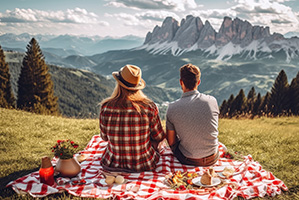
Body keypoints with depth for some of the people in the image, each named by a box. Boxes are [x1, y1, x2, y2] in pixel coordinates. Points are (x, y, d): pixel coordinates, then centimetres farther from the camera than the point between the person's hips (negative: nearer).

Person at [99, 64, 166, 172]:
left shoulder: (106, 107, -17)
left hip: (113, 164, 2)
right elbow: (158, 137, -5)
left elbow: (104, 137, -1)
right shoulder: (149, 107, -19)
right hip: (143, 165, -1)